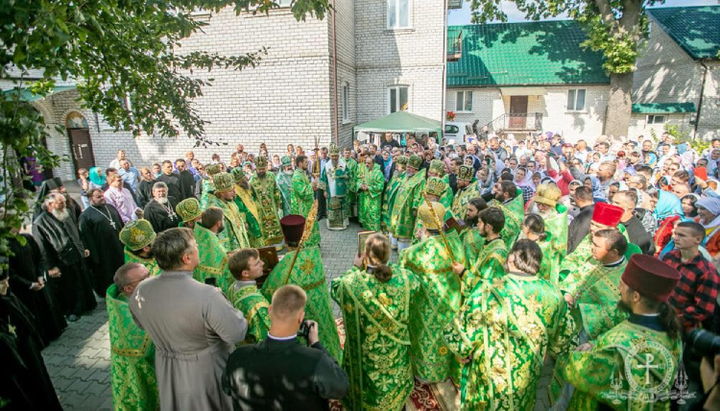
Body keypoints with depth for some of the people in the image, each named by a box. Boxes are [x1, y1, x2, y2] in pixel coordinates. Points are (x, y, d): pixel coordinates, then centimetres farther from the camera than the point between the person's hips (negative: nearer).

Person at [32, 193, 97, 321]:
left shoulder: (67, 214, 1)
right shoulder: (39, 224, -19)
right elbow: (42, 249, -18)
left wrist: (83, 248, 16)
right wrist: (50, 267, -17)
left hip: (77, 257, 6)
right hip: (60, 264, -6)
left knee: (82, 283, 19)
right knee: (66, 288, 10)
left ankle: (86, 304, 37)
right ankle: (70, 310, 29)